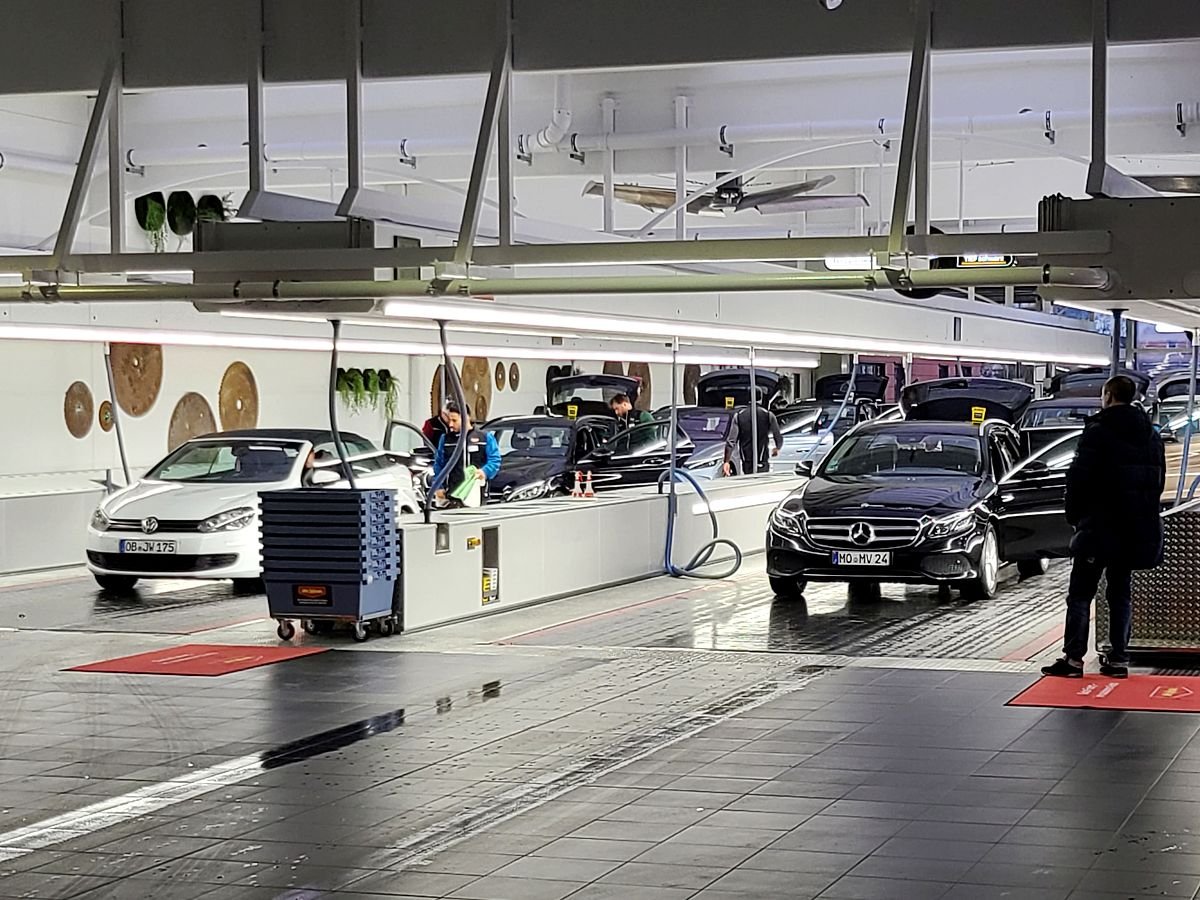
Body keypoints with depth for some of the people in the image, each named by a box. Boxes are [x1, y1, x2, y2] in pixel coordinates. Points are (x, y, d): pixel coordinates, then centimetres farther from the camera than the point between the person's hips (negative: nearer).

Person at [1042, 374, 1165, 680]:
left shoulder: (1099, 431, -11)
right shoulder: (1151, 434, 11)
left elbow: (1079, 477, -14)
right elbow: (1159, 481, 15)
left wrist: (1074, 515, -1)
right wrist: (1145, 517, 17)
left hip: (1099, 528, -6)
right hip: (1135, 531, 6)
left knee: (1080, 594, -2)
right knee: (1121, 594, 12)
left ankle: (1073, 658, -6)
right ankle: (1118, 659, 9)